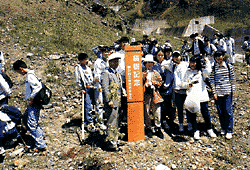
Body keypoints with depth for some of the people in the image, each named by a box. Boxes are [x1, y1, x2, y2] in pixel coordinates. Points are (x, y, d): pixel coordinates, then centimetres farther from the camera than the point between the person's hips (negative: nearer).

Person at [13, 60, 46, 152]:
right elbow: (38, 85, 19)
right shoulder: (30, 74, 13)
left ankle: (41, 146, -1)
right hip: (32, 103, 10)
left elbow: (39, 86, -31)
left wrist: (31, 98, -22)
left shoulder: (30, 76, -18)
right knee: (25, 119, 22)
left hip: (34, 103, -10)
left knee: (31, 124, -7)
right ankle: (40, 135, 31)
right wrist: (31, 99, 14)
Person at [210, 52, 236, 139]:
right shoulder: (213, 68, 1)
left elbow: (232, 78, 9)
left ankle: (229, 131, 9)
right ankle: (223, 128, 25)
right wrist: (214, 92, -4)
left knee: (228, 111, -2)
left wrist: (233, 89, 6)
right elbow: (212, 81, 0)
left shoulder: (229, 66, 4)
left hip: (228, 92, 0)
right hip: (218, 93, 0)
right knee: (220, 112, 7)